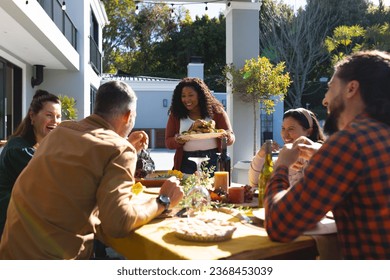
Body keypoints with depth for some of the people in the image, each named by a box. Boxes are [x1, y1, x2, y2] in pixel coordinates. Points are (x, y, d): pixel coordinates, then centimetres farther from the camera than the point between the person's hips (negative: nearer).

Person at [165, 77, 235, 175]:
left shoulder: (216, 111, 2)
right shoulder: (176, 115, 5)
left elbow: (231, 137, 2)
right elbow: (168, 142, 5)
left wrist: (227, 137, -21)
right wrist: (178, 141, -17)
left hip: (213, 161, 0)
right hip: (187, 162, 1)